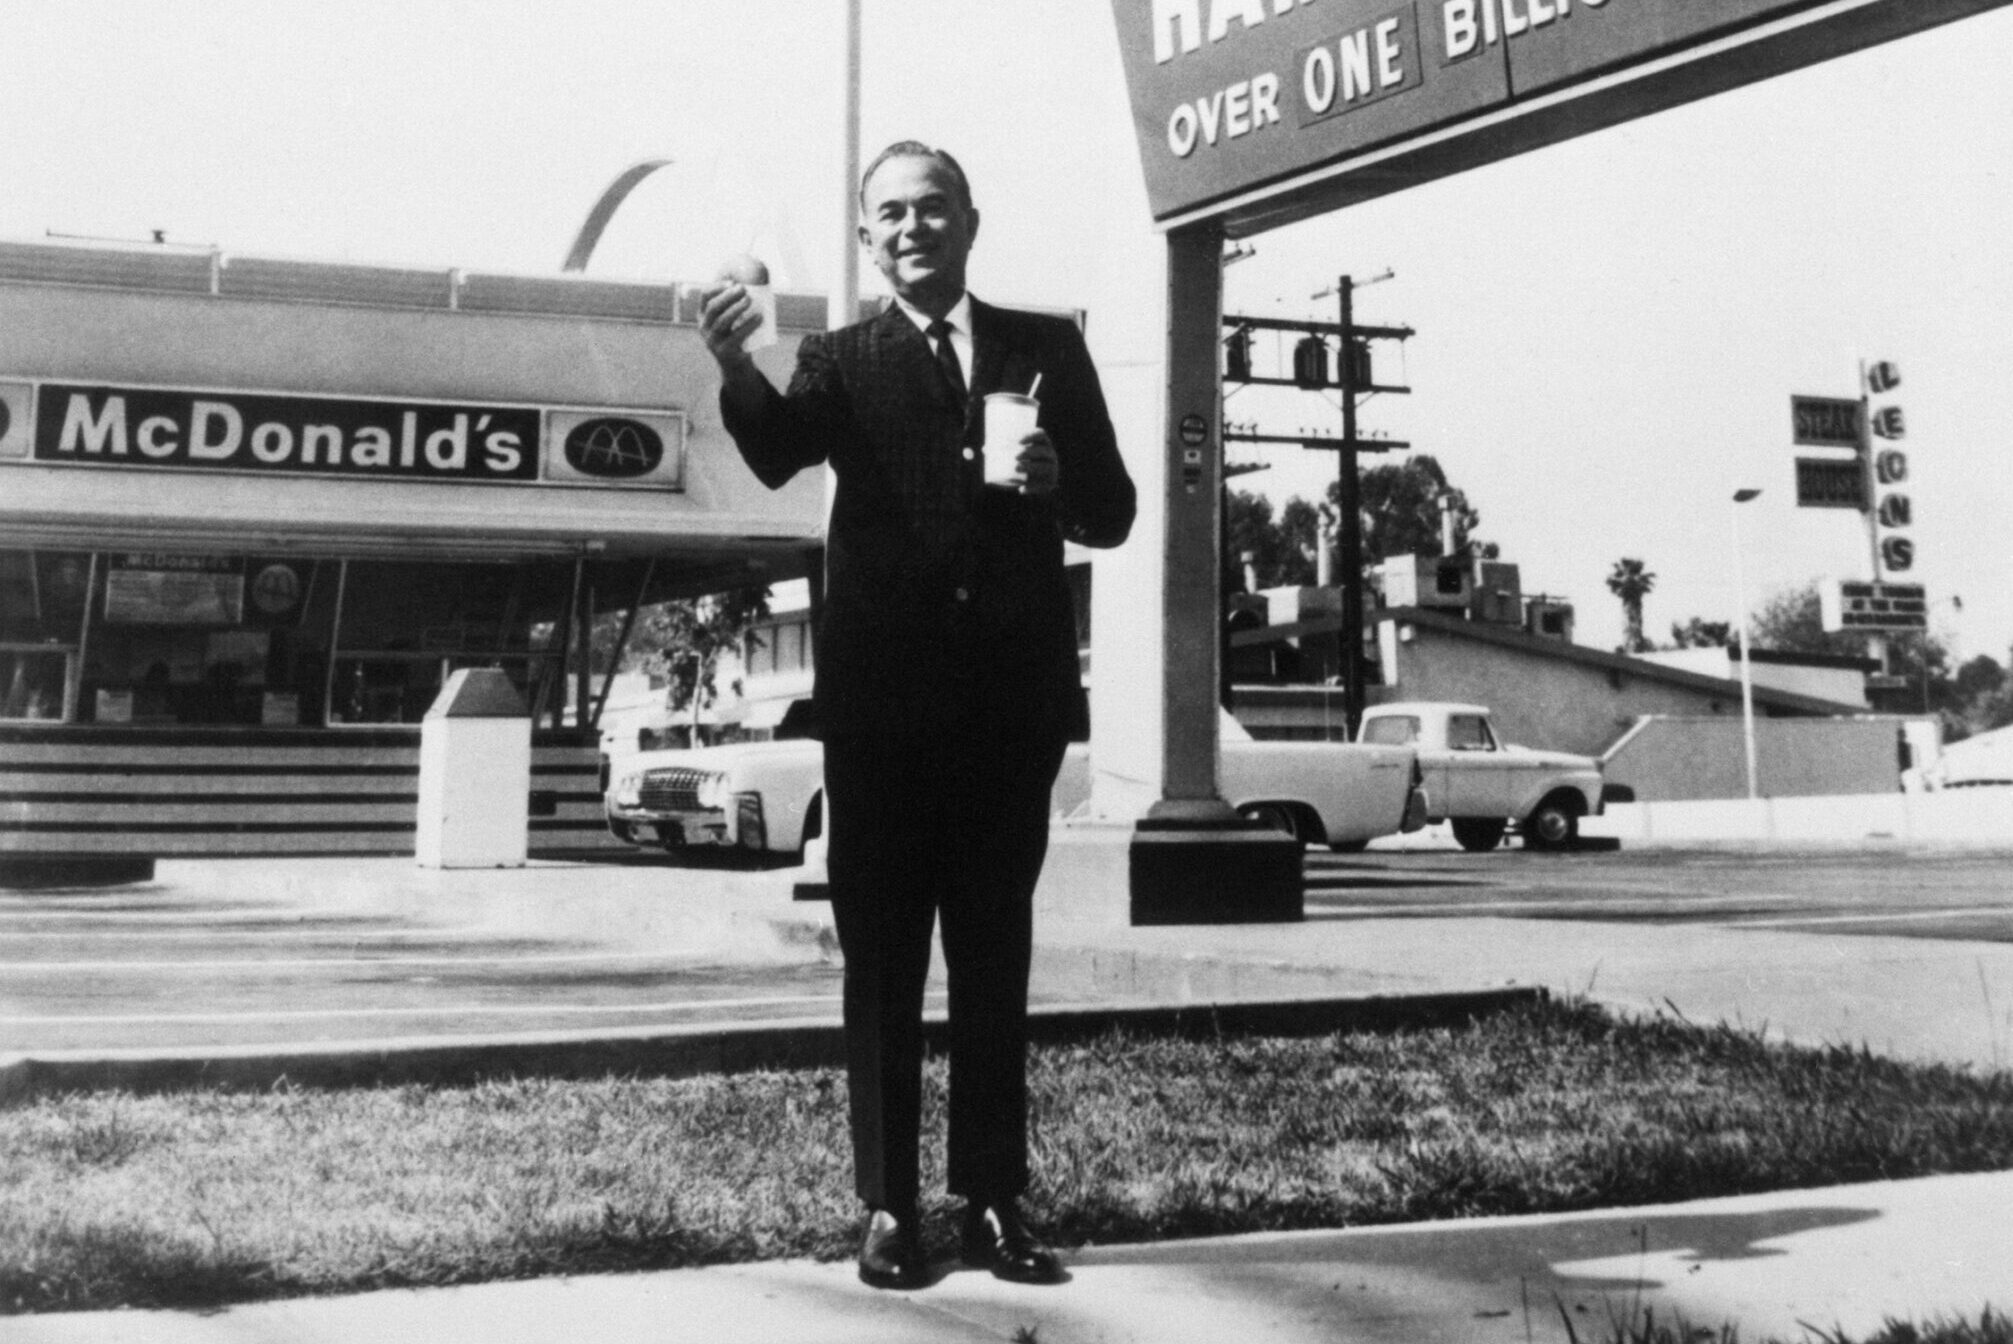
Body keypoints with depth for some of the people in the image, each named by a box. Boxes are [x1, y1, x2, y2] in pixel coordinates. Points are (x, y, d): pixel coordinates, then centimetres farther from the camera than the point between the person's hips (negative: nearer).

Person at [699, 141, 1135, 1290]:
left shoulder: (1049, 347, 10)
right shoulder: (844, 362, 6)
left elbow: (1113, 512, 8)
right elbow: (776, 452, -16)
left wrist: (1056, 482, -14)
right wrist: (735, 363, -36)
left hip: (1011, 700, 1)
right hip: (884, 701, -1)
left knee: (996, 960, 9)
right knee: (882, 964, 4)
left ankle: (995, 1199, 17)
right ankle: (890, 1206, 12)